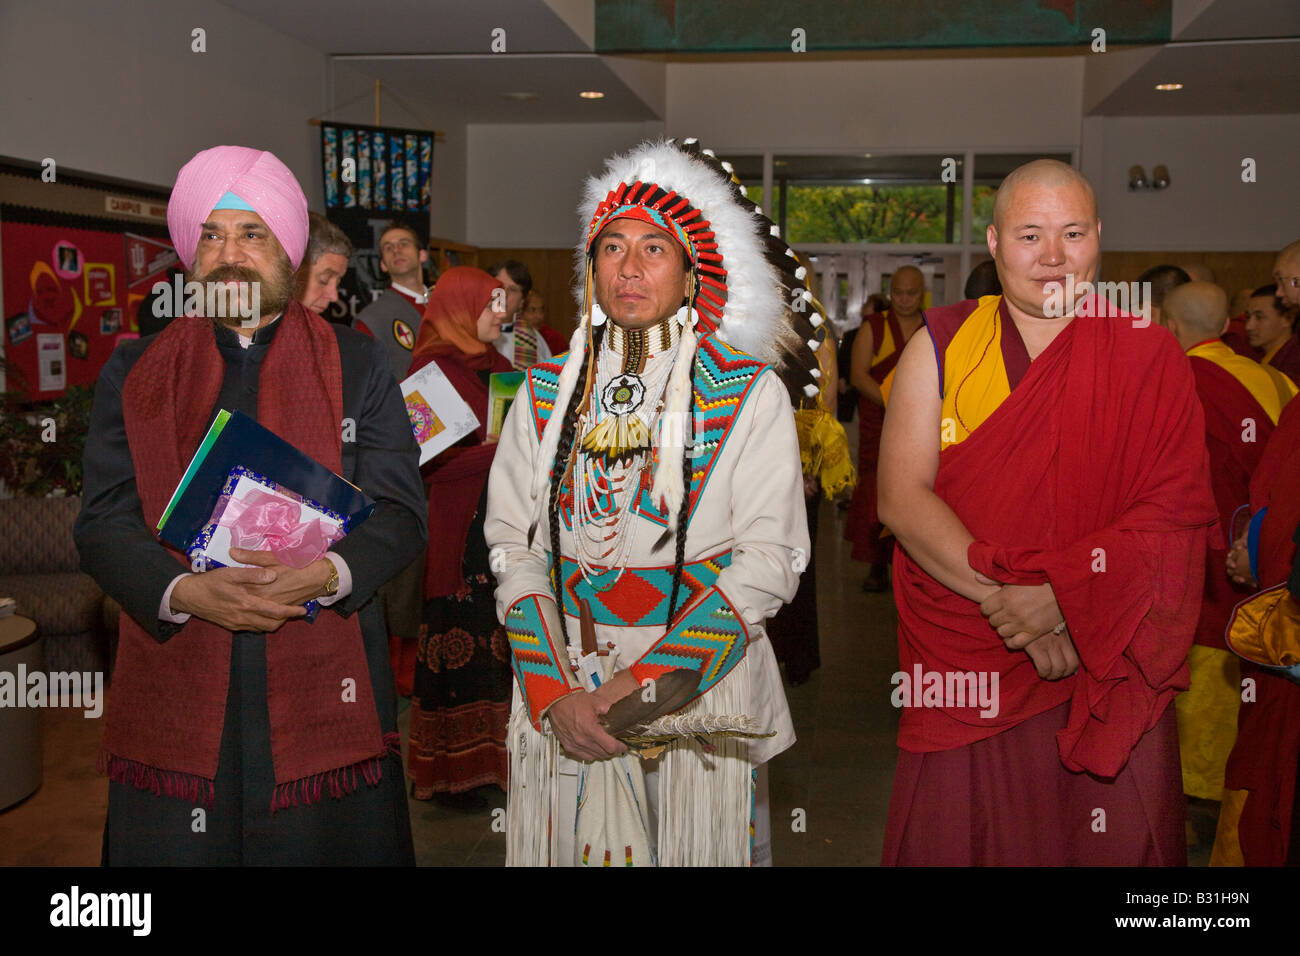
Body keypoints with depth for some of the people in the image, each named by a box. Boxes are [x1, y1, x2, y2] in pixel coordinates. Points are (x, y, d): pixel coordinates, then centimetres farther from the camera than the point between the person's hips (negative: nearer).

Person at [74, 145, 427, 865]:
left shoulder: (356, 365, 7)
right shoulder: (134, 374, 10)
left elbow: (399, 513, 1)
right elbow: (103, 523, 2)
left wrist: (327, 574, -20)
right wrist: (185, 592, -17)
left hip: (326, 686, 0)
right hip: (174, 691, 1)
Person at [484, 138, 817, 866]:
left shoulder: (749, 392, -4)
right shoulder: (547, 393, 6)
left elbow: (770, 558, -9)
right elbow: (512, 546, 3)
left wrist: (647, 681, -15)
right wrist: (553, 690, -10)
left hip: (702, 697, -2)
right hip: (562, 698, 2)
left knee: (701, 844, 8)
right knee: (576, 845, 10)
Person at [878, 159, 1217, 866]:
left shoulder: (1150, 356, 0)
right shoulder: (941, 346, 0)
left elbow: (1178, 511, -8)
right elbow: (902, 497, -8)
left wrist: (1061, 593, -21)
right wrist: (1003, 597, -18)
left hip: (1109, 672, 0)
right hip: (966, 670, 0)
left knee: (1117, 843, 8)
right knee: (951, 840, 10)